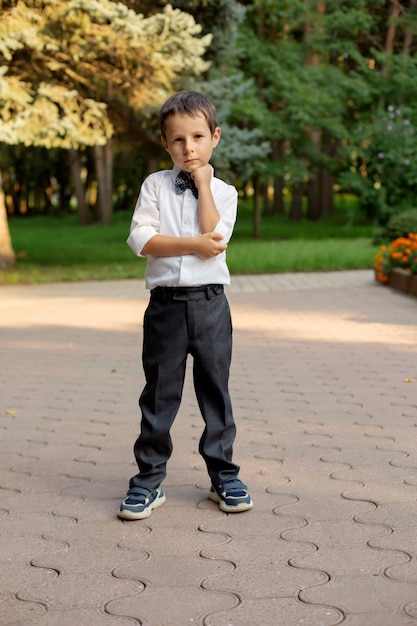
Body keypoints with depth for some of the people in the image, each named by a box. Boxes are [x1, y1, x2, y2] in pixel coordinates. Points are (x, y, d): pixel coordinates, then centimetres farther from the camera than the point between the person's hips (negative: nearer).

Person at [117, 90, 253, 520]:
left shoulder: (223, 192, 4)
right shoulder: (155, 185, 3)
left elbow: (215, 238, -13)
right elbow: (141, 239, -10)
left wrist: (203, 186, -9)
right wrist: (195, 244, -16)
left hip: (210, 303, 0)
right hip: (166, 303, 0)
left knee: (215, 391, 8)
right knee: (159, 395, 5)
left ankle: (223, 476, 20)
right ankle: (148, 480, 14)